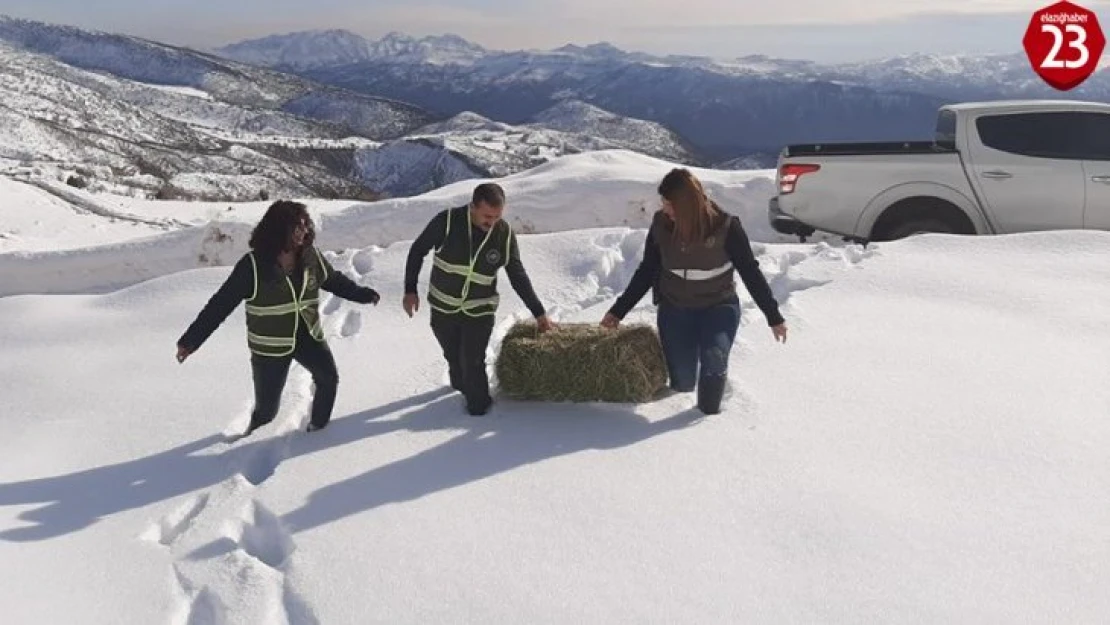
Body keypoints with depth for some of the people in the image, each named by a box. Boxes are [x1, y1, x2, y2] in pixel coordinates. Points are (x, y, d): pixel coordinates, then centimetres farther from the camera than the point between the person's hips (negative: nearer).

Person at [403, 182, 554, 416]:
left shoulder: (505, 234, -14)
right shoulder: (447, 221, -20)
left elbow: (518, 277, -3)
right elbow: (418, 250, -5)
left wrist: (539, 313, -2)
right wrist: (410, 289, -7)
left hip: (479, 312, -1)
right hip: (442, 309, 1)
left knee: (473, 362, -5)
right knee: (453, 356, 18)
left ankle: (479, 404, 20)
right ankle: (461, 384, 49)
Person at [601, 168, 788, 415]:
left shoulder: (726, 226, -17)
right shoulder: (661, 224, -10)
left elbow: (750, 271, -6)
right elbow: (646, 271, 4)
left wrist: (773, 316, -3)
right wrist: (618, 311, 7)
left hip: (719, 306, -2)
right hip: (675, 309, 2)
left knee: (714, 358, -29)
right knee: (682, 382, -5)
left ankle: (709, 415, -5)